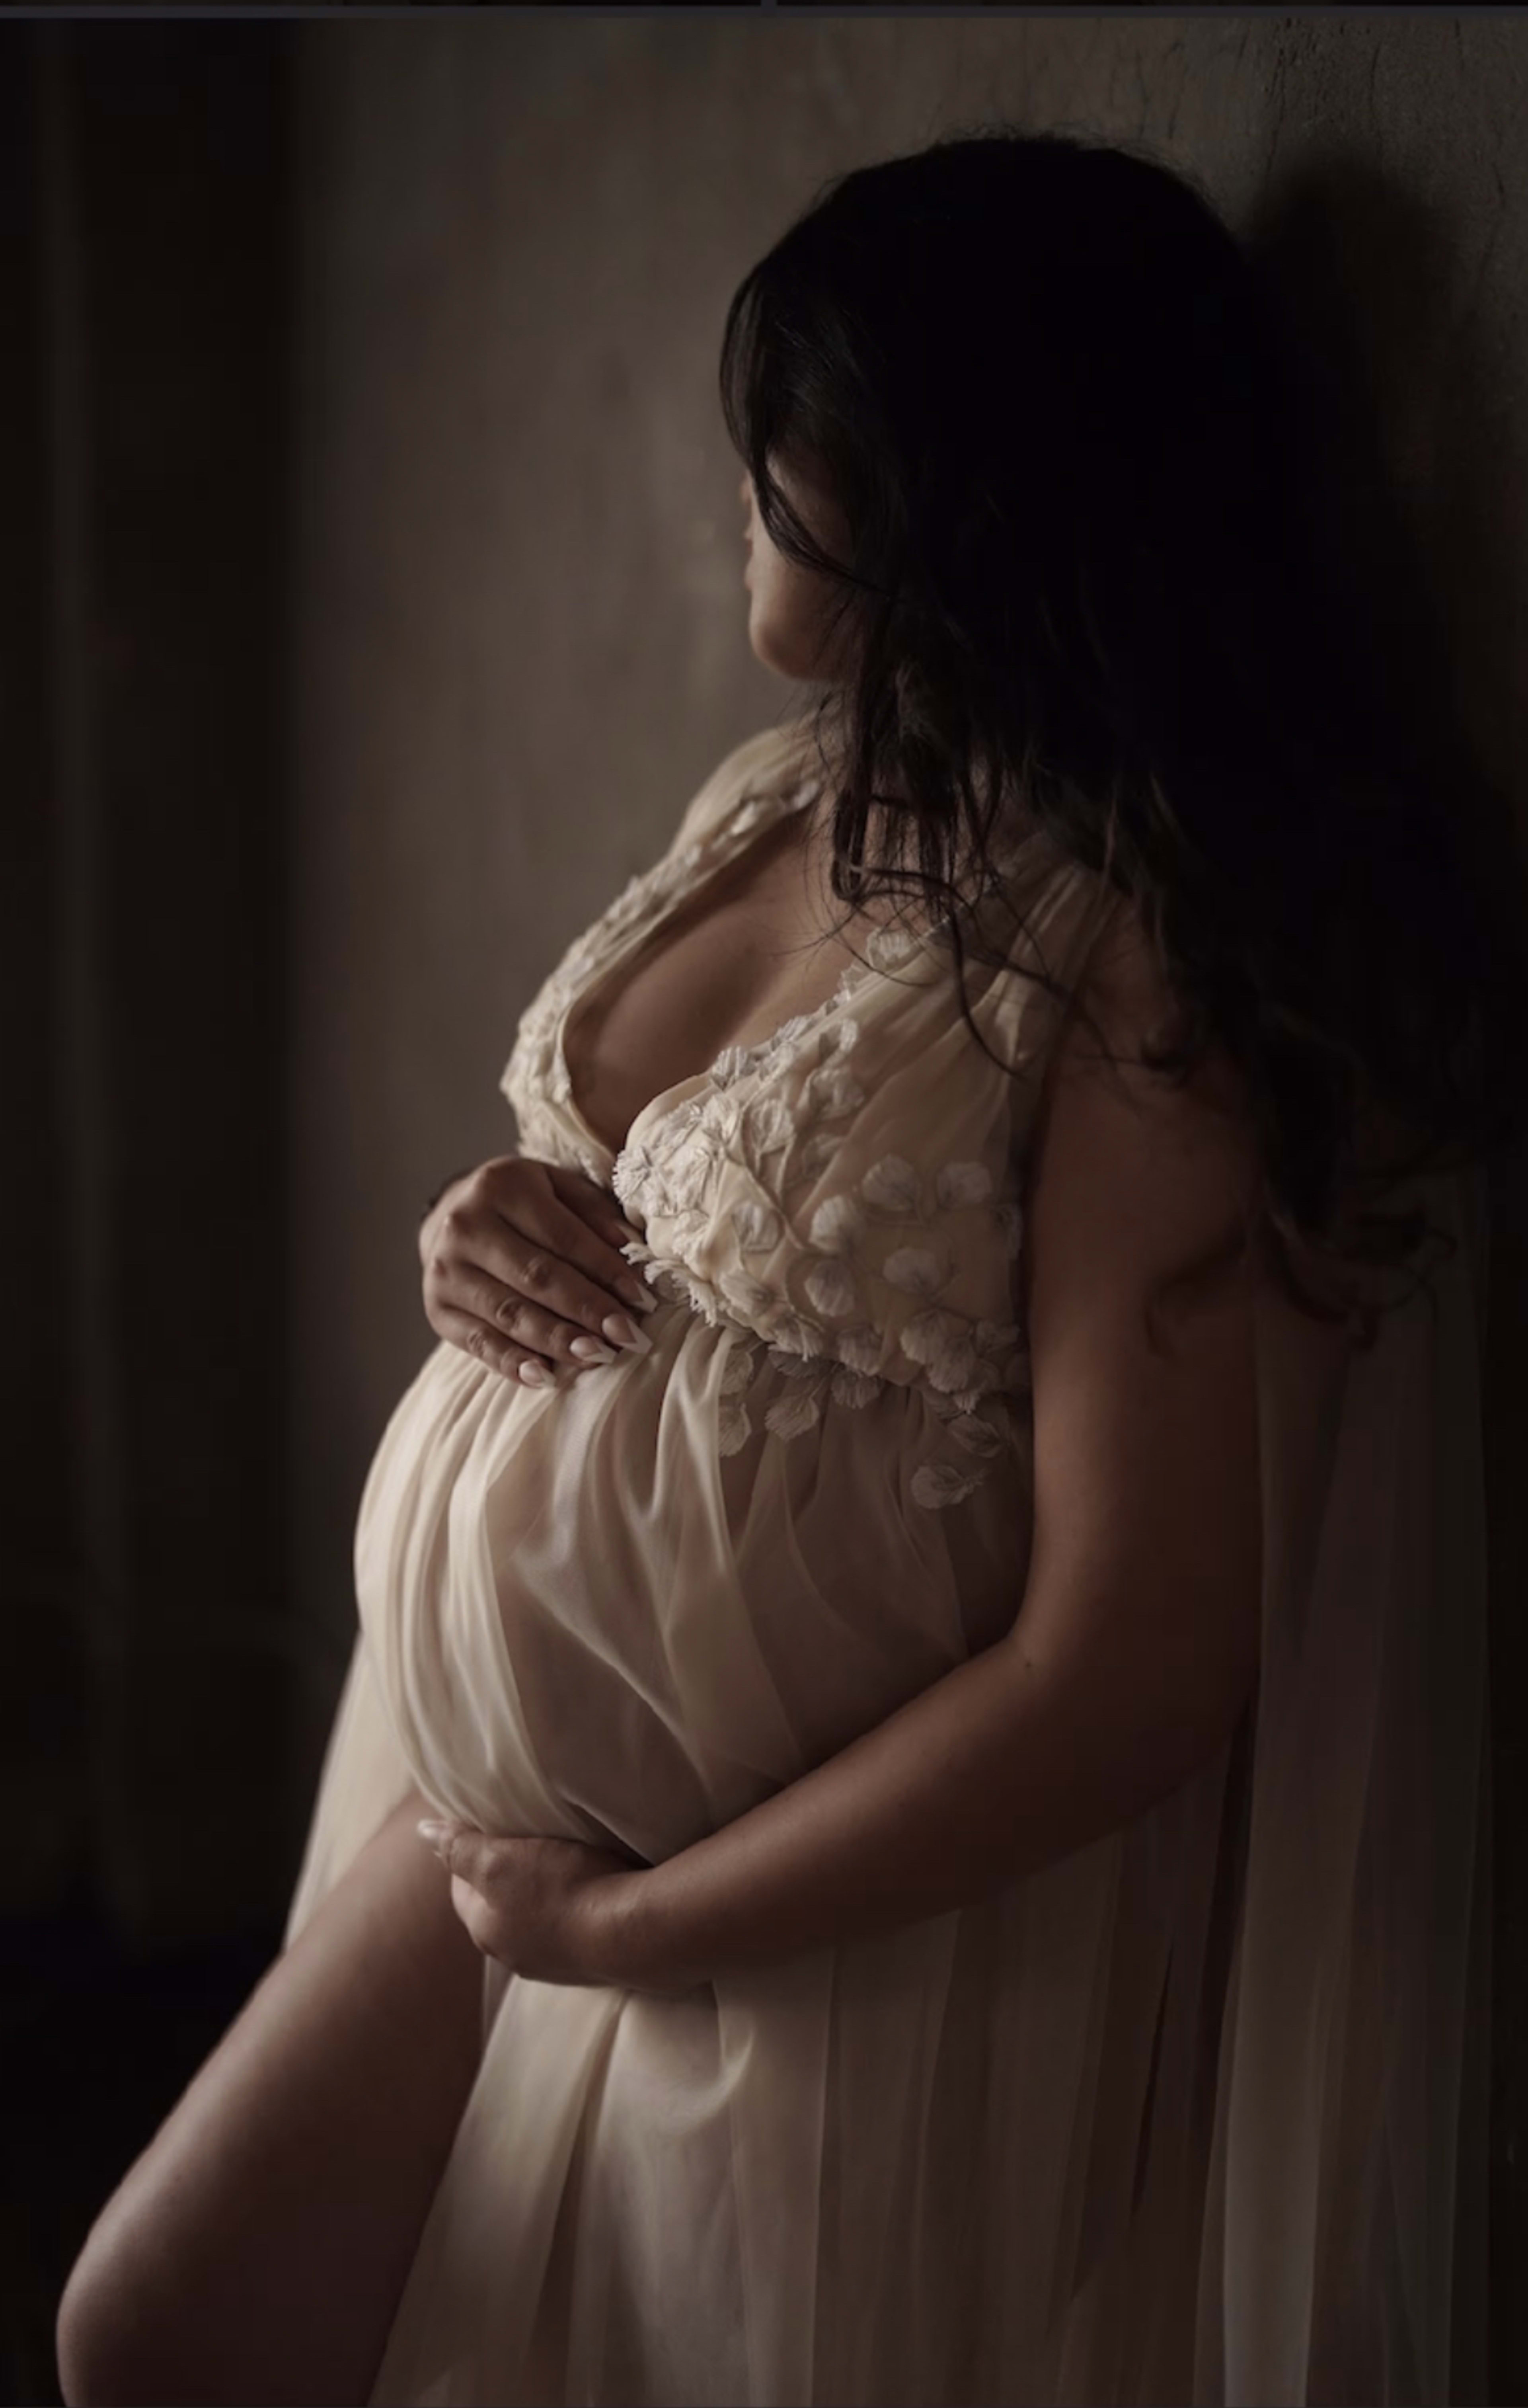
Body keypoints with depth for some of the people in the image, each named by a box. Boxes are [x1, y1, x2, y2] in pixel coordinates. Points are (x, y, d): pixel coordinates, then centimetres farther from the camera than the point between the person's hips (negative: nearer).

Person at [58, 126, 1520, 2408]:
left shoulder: (1152, 951, -23)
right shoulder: (775, 798, 1)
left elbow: (1132, 1674, -25)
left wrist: (625, 1917, -15)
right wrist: (495, 1234, -6)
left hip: (837, 1931, -7)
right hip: (517, 1786, 8)